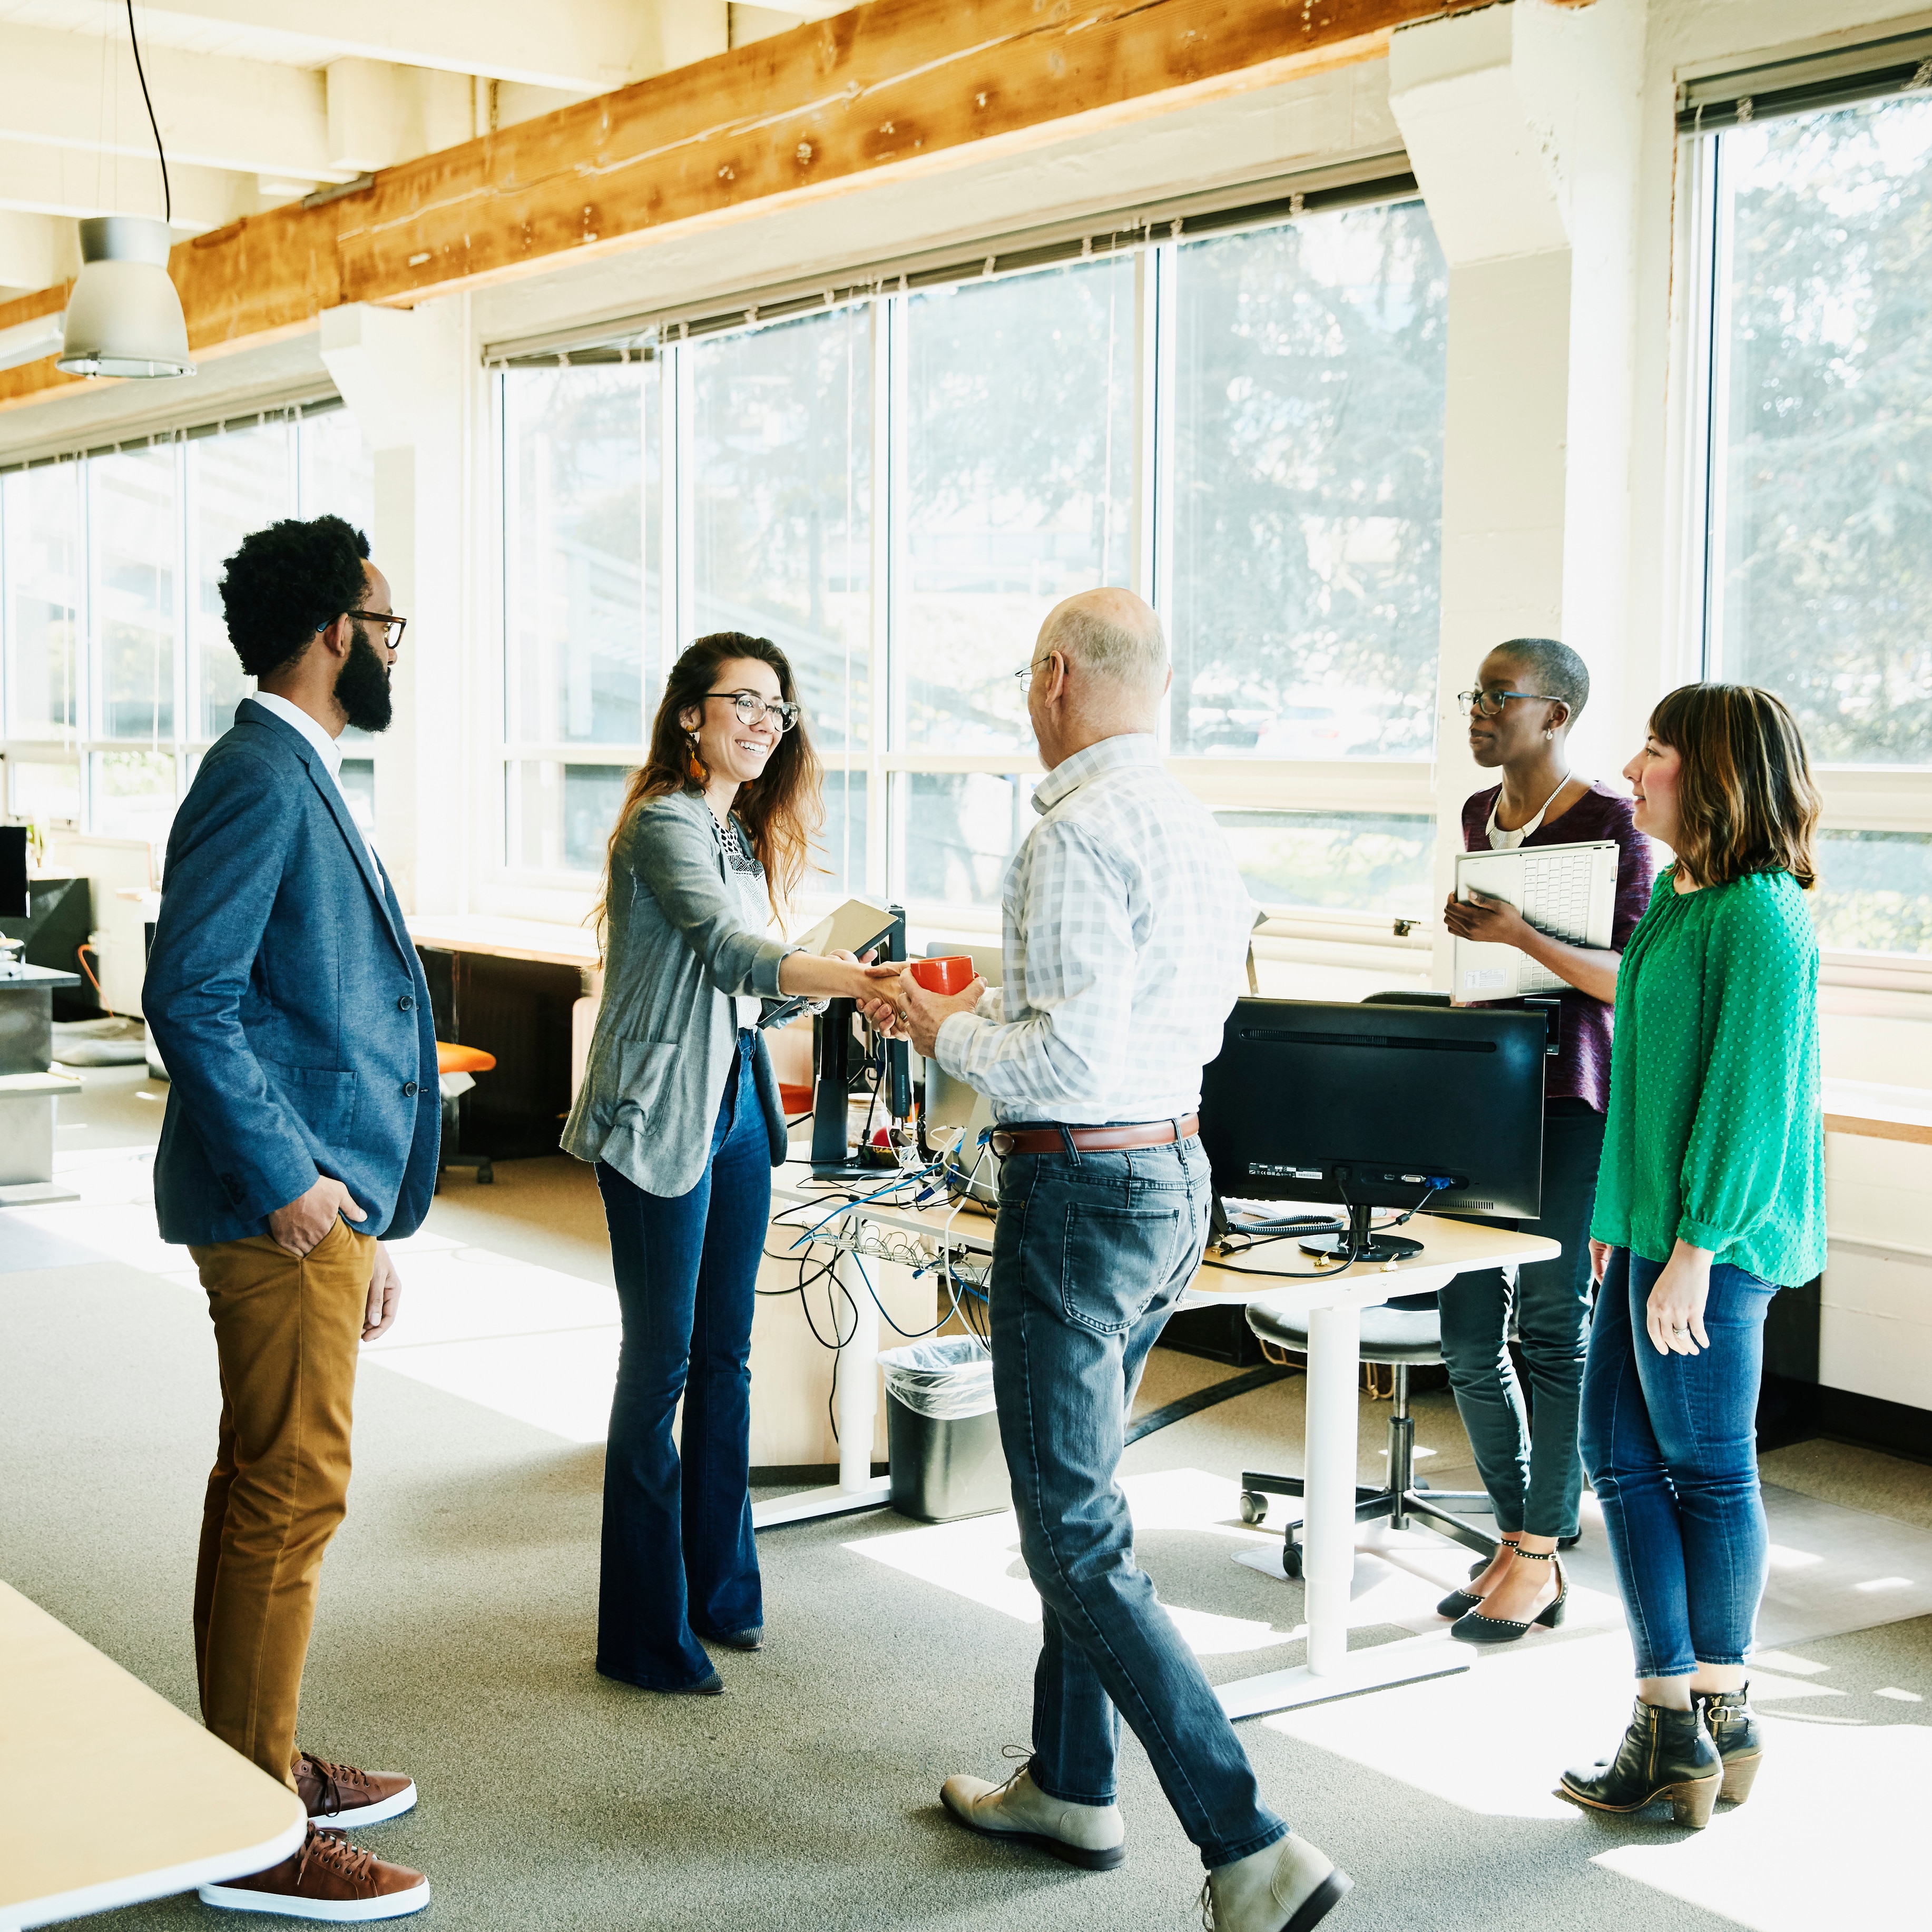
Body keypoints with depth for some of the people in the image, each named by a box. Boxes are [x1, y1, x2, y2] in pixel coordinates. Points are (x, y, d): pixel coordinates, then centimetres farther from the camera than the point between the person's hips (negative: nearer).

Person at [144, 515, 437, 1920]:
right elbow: (191, 994, -22)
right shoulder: (259, 780, -14)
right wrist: (285, 1179, -21)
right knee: (290, 1496, -5)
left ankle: (258, 1765, 31)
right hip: (284, 1204, -10)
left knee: (273, 1488, 18)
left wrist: (371, 1222, 21)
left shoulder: (302, 780, 18)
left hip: (324, 1196, 10)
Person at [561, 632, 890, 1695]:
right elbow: (727, 951, -29)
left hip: (737, 1107, 9)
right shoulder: (665, 823, -14)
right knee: (661, 1361, -4)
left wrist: (849, 985, 7)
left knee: (725, 1357, 13)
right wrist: (860, 979, -40)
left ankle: (719, 1587, 25)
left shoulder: (744, 833, 14)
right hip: (660, 1118, -9)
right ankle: (644, 1634, 4)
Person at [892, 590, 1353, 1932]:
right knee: (1078, 1493, 22)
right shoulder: (1200, 832, 9)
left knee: (1079, 1539, -4)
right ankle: (1072, 1786, 35)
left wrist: (952, 1032, -7)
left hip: (1082, 1189, -10)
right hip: (1178, 1171, 10)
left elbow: (1072, 1057, -25)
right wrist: (1003, 1000, 23)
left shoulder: (1079, 835, -19)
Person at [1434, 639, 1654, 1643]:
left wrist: (1522, 935, -24)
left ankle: (1539, 1556, 10)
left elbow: (1635, 980, -15)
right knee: (1467, 1335, 8)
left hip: (1570, 1103, -7)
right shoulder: (1478, 816, 14)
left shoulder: (1612, 824, -9)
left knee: (1554, 1332, -2)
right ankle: (1515, 1539, 22)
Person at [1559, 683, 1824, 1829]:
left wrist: (1694, 1247, -21)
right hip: (1655, 1223, 10)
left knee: (1707, 1471, 3)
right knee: (1622, 1452, 10)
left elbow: (1751, 1092, -20)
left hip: (1713, 1240, -10)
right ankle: (1675, 1724, 18)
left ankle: (1717, 1710, 19)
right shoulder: (1682, 895, 13)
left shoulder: (1758, 915, -16)